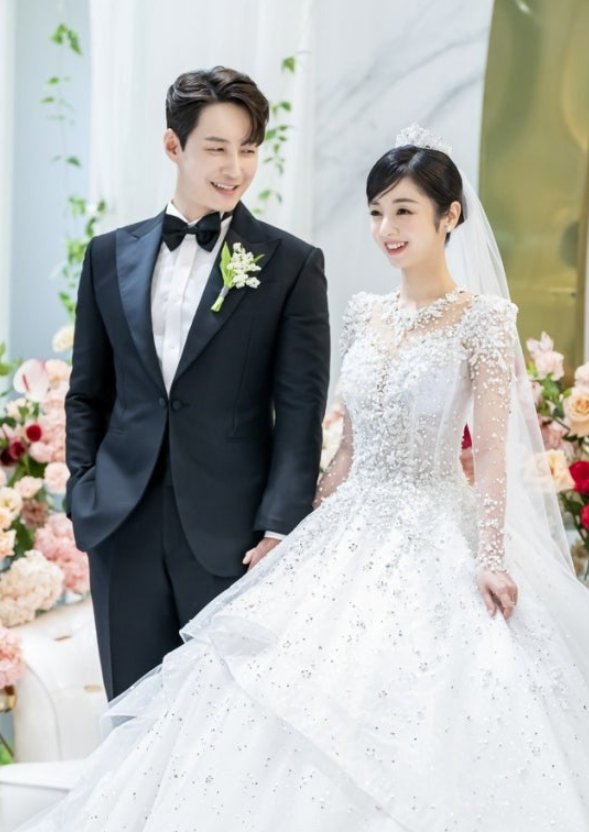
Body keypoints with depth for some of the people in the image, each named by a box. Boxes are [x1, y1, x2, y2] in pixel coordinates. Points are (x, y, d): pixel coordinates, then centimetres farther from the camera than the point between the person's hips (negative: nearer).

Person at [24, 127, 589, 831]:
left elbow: (493, 452, -11)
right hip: (352, 531, 6)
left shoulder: (483, 320, -6)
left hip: (435, 538, -6)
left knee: (409, 729, -9)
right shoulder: (365, 314, 10)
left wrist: (491, 557, -21)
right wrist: (308, 527, 12)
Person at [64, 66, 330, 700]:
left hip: (232, 532, -3)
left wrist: (280, 529, -12)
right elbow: (87, 393, 15)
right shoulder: (110, 255, 10)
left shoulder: (293, 265, 0)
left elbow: (300, 411, -4)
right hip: (124, 529, 3)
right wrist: (84, 492, 4)